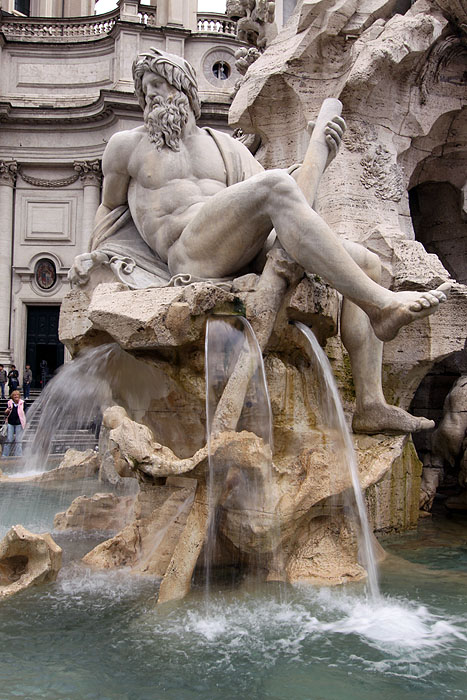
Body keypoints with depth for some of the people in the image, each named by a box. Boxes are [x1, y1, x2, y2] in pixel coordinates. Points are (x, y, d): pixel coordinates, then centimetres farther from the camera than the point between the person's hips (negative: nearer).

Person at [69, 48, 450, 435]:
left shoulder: (225, 146, 26)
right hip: (191, 255, -6)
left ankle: (371, 405, -14)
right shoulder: (126, 146, 19)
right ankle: (381, 305, -36)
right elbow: (111, 206, 32)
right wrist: (92, 256, 18)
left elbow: (290, 205, 19)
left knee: (366, 263, -6)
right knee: (276, 185, -32)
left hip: (249, 256, 6)